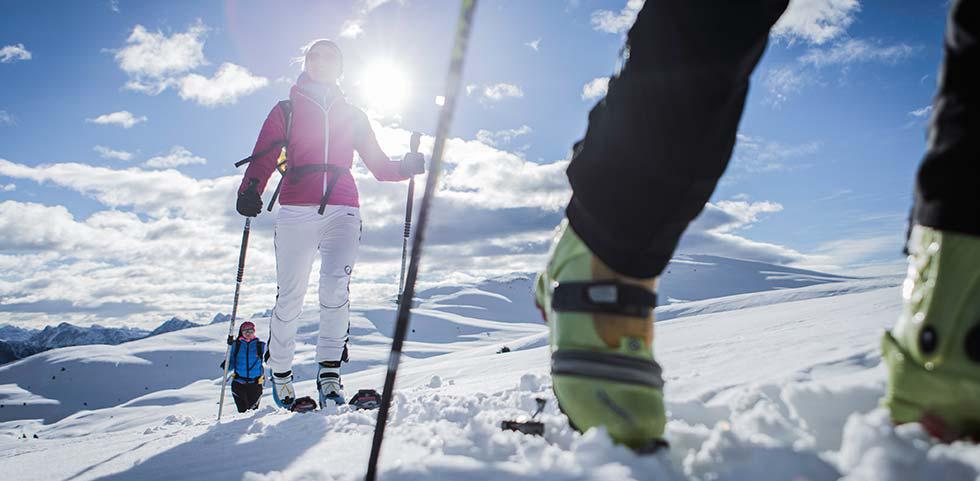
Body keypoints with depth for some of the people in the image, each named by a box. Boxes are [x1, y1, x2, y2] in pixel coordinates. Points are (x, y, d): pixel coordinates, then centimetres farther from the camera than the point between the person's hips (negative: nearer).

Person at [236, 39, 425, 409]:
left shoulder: (353, 116, 21)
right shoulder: (286, 110, 16)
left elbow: (379, 166, 20)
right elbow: (263, 158, 3)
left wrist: (407, 167, -1)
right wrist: (250, 190, -17)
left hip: (342, 211, 1)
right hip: (296, 211, -1)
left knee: (335, 287, -21)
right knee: (290, 298, -1)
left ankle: (329, 372, -14)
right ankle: (280, 372, 19)